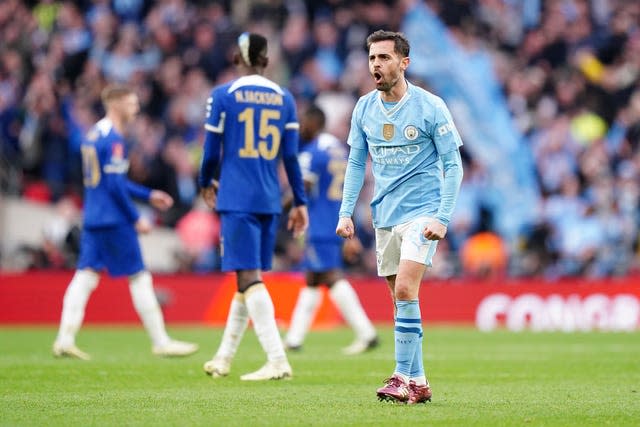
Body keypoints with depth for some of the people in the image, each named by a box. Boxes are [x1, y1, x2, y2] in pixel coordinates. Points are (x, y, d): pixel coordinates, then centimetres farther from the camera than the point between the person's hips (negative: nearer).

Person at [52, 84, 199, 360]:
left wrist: (148, 195, 24)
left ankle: (65, 339, 0)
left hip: (92, 220, 9)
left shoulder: (94, 135, 15)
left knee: (86, 275, 6)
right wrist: (136, 218, -12)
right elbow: (114, 184, -19)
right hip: (114, 220, -9)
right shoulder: (113, 139, -15)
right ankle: (161, 342, 3)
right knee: (139, 278, -2)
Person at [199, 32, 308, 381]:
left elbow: (212, 150, 1)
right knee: (248, 278, 14)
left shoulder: (223, 96, -2)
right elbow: (291, 156, 8)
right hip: (269, 202, 5)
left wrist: (206, 182, 20)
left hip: (237, 200, -5)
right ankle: (223, 358, 24)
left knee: (249, 278, -9)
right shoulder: (284, 99, 8)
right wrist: (300, 202, 13)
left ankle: (277, 361, -21)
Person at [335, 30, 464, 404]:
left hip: (422, 211, -5)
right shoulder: (364, 108, 5)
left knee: (405, 290, -19)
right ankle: (419, 382, 11)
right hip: (384, 215, 6)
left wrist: (442, 218, -15)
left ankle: (404, 378, -15)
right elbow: (356, 163, 14)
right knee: (401, 298, 6)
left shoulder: (430, 107, -9)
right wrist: (346, 212, 4)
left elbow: (453, 165, -6)